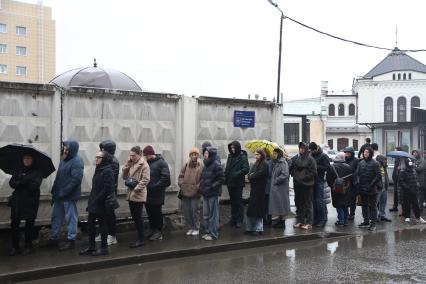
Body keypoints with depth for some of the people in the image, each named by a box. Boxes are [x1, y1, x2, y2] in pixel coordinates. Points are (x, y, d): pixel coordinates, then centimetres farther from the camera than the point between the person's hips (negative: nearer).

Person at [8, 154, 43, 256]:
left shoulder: (36, 172, -3)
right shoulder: (19, 170, 9)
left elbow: (35, 185, -16)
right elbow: (11, 183, 0)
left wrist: (19, 183, -11)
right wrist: (24, 183, -16)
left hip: (30, 201, -3)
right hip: (17, 200, 3)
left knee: (29, 223, 5)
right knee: (14, 223, 1)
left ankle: (28, 246, 17)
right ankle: (15, 247, 12)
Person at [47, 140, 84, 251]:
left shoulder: (77, 162, -17)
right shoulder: (64, 159, 12)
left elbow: (75, 180, -24)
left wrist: (63, 193, -22)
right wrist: (54, 191, 11)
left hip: (69, 196, -9)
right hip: (59, 195, 9)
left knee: (71, 218, 2)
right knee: (56, 217, 16)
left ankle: (71, 240, 12)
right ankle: (54, 238, 28)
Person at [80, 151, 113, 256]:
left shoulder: (108, 171, -16)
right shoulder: (98, 169, 13)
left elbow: (107, 188, -23)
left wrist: (97, 200, -19)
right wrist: (91, 200, 11)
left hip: (101, 204, -9)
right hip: (94, 203, 9)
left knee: (102, 225, 2)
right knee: (90, 224, 14)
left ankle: (104, 248, 13)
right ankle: (91, 247, 25)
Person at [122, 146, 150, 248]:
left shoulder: (144, 164, -11)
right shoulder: (131, 164, 15)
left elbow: (145, 180, -17)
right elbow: (124, 176, 13)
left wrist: (136, 189, -19)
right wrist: (127, 165, 0)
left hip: (138, 195, -8)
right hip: (131, 194, 8)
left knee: (138, 217, -3)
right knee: (134, 217, 12)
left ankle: (141, 240, 6)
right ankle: (139, 238, 22)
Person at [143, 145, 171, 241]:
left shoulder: (161, 162, -10)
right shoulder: (146, 162, 10)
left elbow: (165, 177, -17)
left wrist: (155, 186, -18)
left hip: (157, 194, -6)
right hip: (147, 193, 7)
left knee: (157, 212, 2)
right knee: (150, 212, 14)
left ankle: (159, 232, 12)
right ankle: (152, 230, 27)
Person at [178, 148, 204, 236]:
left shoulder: (201, 166, -7)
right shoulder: (187, 165, 5)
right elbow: (181, 175, 15)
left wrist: (198, 186, -16)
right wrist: (181, 183, 0)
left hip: (195, 193, -4)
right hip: (185, 192, 4)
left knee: (194, 210, 0)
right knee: (186, 211, 9)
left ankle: (196, 228, 17)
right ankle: (190, 228, 24)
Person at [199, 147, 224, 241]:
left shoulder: (216, 165, -13)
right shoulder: (206, 164, 11)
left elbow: (221, 179, -15)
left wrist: (212, 187, -18)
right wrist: (201, 186, 6)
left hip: (213, 193, -8)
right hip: (206, 193, 8)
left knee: (213, 214, 0)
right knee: (206, 214, 15)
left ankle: (213, 234, 8)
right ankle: (207, 232, 26)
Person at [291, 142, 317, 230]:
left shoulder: (310, 159, -7)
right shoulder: (295, 158, 9)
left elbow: (313, 172, -10)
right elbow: (292, 169, 19)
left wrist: (304, 177, -14)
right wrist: (295, 176, 2)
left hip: (307, 184, -6)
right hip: (297, 184, 6)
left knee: (308, 203, -2)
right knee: (298, 203, 11)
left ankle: (309, 223, 2)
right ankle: (300, 220, 21)